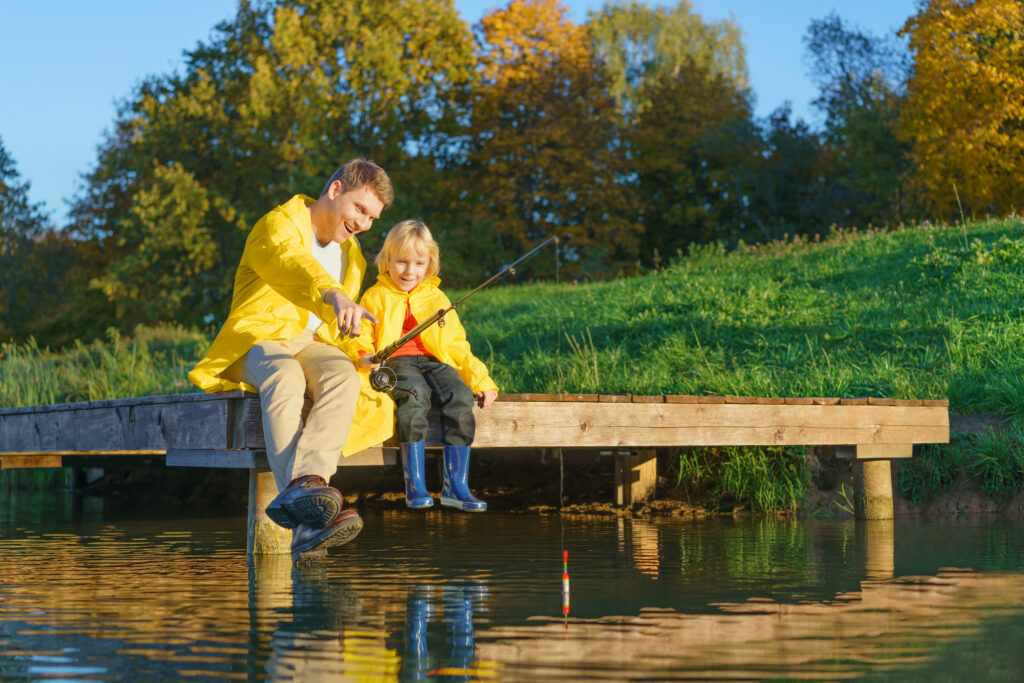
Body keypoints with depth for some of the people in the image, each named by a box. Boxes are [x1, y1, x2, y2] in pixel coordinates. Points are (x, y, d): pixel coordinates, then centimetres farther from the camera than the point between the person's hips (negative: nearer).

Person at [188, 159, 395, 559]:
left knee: (343, 374, -33)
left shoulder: (352, 256, 20)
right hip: (259, 339, -5)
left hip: (310, 344, 6)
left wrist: (362, 354, 10)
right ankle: (307, 524, -57)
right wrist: (335, 297, -52)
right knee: (285, 377, -41)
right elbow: (294, 264, -32)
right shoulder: (278, 226, -7)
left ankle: (305, 483, -55)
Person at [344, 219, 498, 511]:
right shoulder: (375, 297, 14)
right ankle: (414, 485, -35)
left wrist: (480, 379, 10)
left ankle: (455, 487, -26)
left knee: (460, 396, -29)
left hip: (435, 362, 3)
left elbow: (457, 346, 22)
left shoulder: (437, 299, 23)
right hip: (396, 364, -3)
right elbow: (359, 336, 6)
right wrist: (363, 355, -19)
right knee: (414, 397, -37)